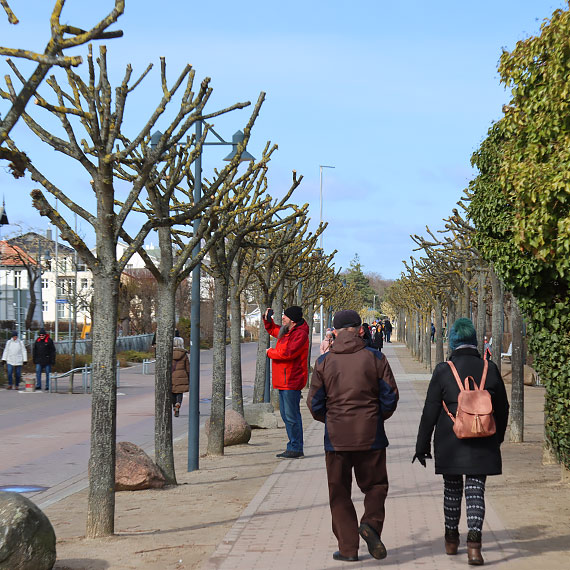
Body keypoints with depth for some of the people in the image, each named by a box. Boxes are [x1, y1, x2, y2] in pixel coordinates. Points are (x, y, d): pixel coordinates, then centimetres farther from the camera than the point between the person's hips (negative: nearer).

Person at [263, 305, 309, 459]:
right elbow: (272, 330, 36)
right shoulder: (285, 331, 15)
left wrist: (270, 352, -10)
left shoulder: (300, 334, -15)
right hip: (283, 382, 10)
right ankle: (294, 447, 20)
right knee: (286, 415, 14)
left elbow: (288, 353, -26)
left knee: (291, 416, -8)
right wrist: (267, 319, 16)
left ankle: (296, 449, -4)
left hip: (291, 381, -10)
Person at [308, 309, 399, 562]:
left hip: (336, 437, 0)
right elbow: (390, 397, -1)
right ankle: (371, 523, -11)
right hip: (371, 436, 0)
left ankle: (348, 548, 6)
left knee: (339, 493, 9)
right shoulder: (375, 358, -1)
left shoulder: (324, 362, -1)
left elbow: (315, 404, 2)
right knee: (375, 485, 15)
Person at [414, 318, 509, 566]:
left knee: (452, 489, 15)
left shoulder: (443, 371, -8)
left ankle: (451, 540, 30)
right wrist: (497, 437, 23)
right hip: (483, 443, 1)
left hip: (450, 443, -1)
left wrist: (422, 445, 1)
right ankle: (474, 543, -15)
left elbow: (430, 412, -6)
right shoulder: (490, 369, -1)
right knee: (476, 490, 1)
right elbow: (502, 408, 8)